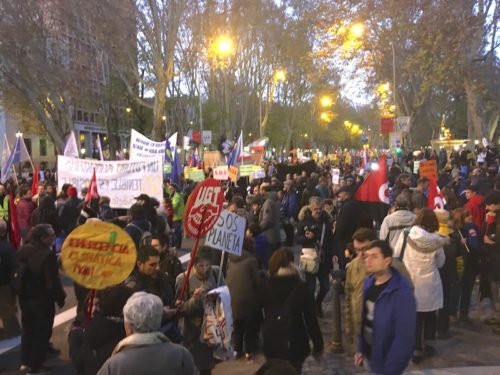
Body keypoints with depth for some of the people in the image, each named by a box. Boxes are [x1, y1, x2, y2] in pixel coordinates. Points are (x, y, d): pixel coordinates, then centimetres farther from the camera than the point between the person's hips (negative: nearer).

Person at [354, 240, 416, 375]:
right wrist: (361, 348, 8)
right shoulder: (369, 283, -2)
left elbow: (404, 338, -24)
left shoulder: (402, 292, -25)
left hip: (386, 363, -6)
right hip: (370, 356, 7)